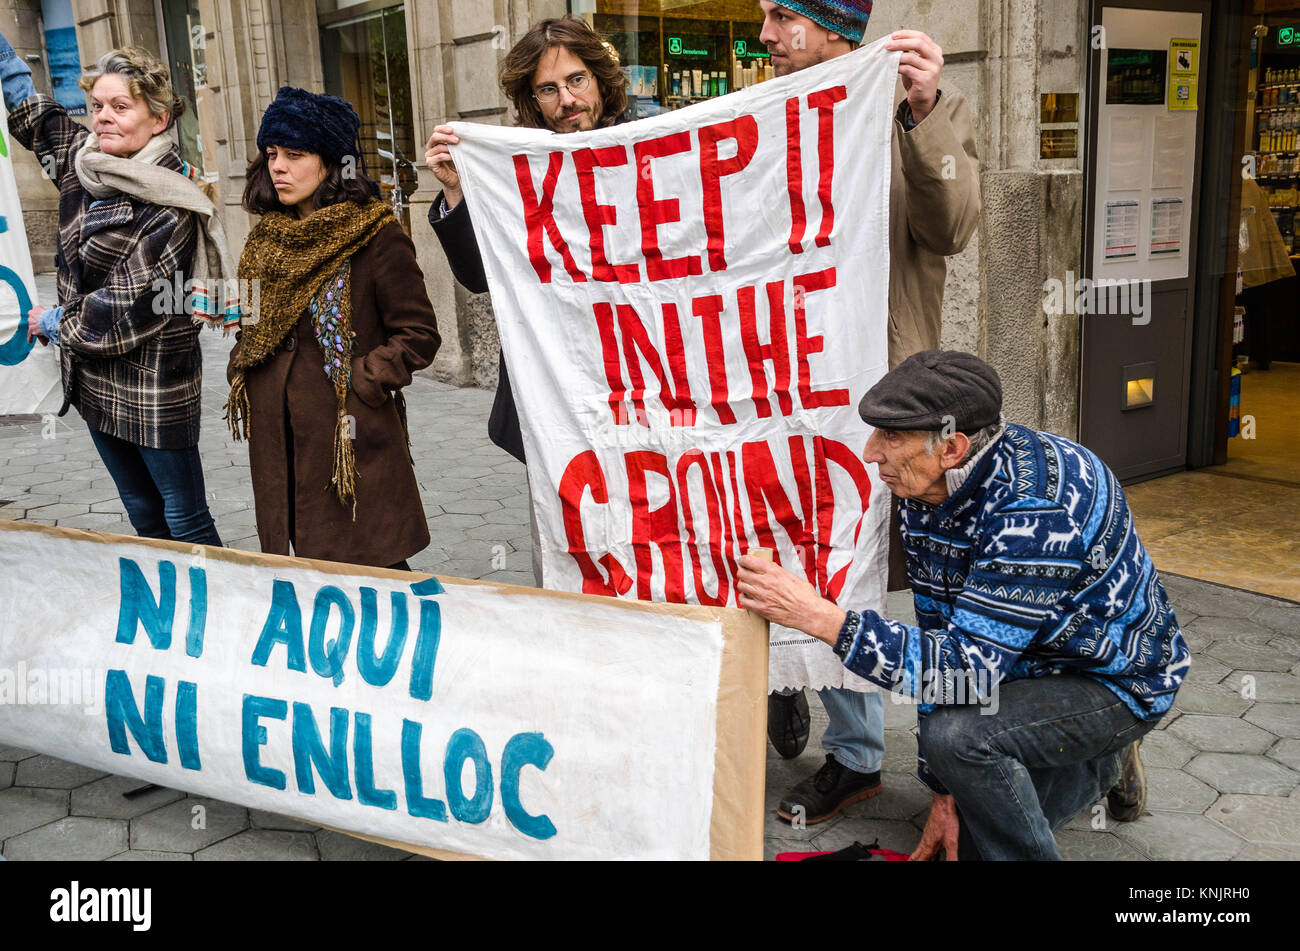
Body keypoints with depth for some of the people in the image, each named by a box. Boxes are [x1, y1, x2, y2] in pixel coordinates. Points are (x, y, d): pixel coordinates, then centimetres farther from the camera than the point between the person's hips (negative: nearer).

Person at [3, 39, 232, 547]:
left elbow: (125, 310, -19)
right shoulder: (81, 161, 3)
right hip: (93, 379, 8)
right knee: (143, 514, 19)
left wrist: (52, 322, -4)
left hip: (153, 388, -7)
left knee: (185, 518, 1)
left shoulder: (171, 211, -19)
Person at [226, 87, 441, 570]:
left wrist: (360, 384, -16)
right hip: (277, 435, 7)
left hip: (350, 436, -6)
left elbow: (418, 336, -9)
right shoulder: (267, 236, 13)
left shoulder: (376, 235, -8)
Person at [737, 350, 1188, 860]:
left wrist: (821, 617, -43)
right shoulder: (924, 492, -10)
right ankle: (1103, 766, 37)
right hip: (1031, 663, 8)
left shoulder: (1037, 509, -36)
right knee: (967, 838, 16)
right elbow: (938, 642, -5)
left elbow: (969, 665, -39)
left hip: (1118, 680, -8)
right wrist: (945, 793, -5)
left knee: (959, 734, -33)